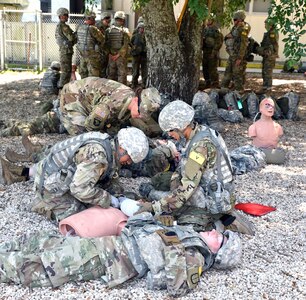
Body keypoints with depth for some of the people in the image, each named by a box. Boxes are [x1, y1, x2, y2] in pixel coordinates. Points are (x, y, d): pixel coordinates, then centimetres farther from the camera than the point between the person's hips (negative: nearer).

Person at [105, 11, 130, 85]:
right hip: (121, 57, -4)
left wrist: (109, 53, 5)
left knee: (111, 74, 12)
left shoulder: (108, 30, 3)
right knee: (122, 74, 2)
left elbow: (105, 43, 4)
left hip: (111, 56, 4)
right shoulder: (124, 30, -10)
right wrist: (118, 55, -12)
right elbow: (125, 45, -16)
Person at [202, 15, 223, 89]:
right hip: (205, 51, 8)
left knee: (212, 69, -9)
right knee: (205, 68, 11)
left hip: (212, 52, -8)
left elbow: (219, 42, -15)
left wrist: (214, 52, -20)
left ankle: (215, 85, -4)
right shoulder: (205, 29, 14)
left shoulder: (216, 30, -10)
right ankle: (207, 84, 20)